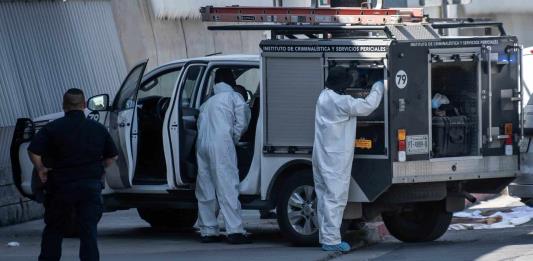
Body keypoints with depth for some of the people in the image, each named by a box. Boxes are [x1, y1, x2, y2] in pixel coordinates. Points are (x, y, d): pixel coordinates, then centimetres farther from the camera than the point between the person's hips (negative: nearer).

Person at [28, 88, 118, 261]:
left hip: (61, 186, -1)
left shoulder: (53, 128, -4)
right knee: (89, 232, 1)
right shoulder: (98, 129, 5)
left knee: (53, 229, 14)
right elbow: (111, 157, 10)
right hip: (91, 186, 1)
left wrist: (40, 169, 2)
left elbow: (33, 151, -12)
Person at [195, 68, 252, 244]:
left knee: (206, 190, 10)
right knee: (228, 187, -10)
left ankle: (208, 231, 11)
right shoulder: (234, 98, 9)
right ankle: (235, 231, -15)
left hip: (202, 145, 6)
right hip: (222, 145, -6)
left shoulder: (206, 103, 28)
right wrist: (234, 139, 13)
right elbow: (242, 123, 0)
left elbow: (200, 125, 20)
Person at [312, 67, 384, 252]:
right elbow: (368, 105, -14)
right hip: (336, 159, -9)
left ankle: (324, 237, 20)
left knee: (324, 197, 13)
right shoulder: (342, 102, -19)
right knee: (335, 197, -7)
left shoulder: (323, 97, 8)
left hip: (322, 157, 9)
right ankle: (331, 240, -8)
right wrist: (378, 88, 2)